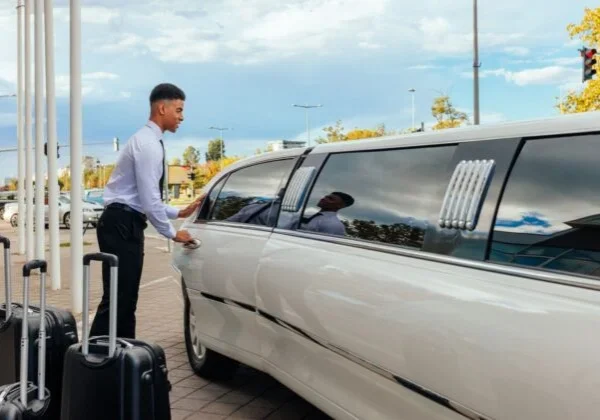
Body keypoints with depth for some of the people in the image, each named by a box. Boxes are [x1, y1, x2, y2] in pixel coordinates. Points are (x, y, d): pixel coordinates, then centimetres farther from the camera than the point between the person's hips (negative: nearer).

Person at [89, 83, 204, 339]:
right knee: (116, 298, -9)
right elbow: (149, 201, -18)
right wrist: (172, 233, -7)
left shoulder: (148, 141, 17)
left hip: (127, 225, 10)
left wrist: (179, 212, 16)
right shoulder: (147, 143, -14)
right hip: (121, 225, -10)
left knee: (127, 298, 12)